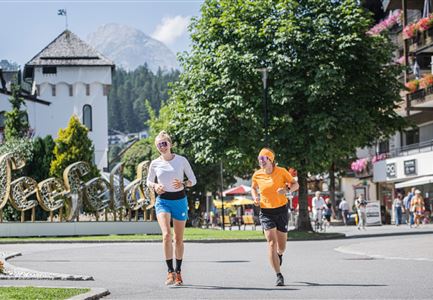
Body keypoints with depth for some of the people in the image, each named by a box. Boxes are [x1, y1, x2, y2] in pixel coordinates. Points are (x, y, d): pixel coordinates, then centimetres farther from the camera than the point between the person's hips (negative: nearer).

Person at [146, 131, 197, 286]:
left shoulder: (181, 160, -3)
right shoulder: (155, 163, 0)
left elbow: (193, 180, 2)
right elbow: (149, 181, 15)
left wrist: (183, 184, -18)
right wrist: (155, 186, -7)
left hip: (179, 200, 0)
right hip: (162, 201, 0)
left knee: (178, 239, 8)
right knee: (166, 234, -21)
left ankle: (178, 273, 23)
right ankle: (170, 271, -18)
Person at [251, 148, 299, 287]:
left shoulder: (281, 171, -7)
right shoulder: (257, 175, -1)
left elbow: (296, 184, 0)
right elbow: (253, 188, 18)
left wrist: (286, 189, -21)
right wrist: (255, 198, -3)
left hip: (281, 210, 0)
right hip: (266, 212, 0)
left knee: (281, 246, 9)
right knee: (271, 242, -14)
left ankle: (279, 254, 48)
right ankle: (279, 276, -11)